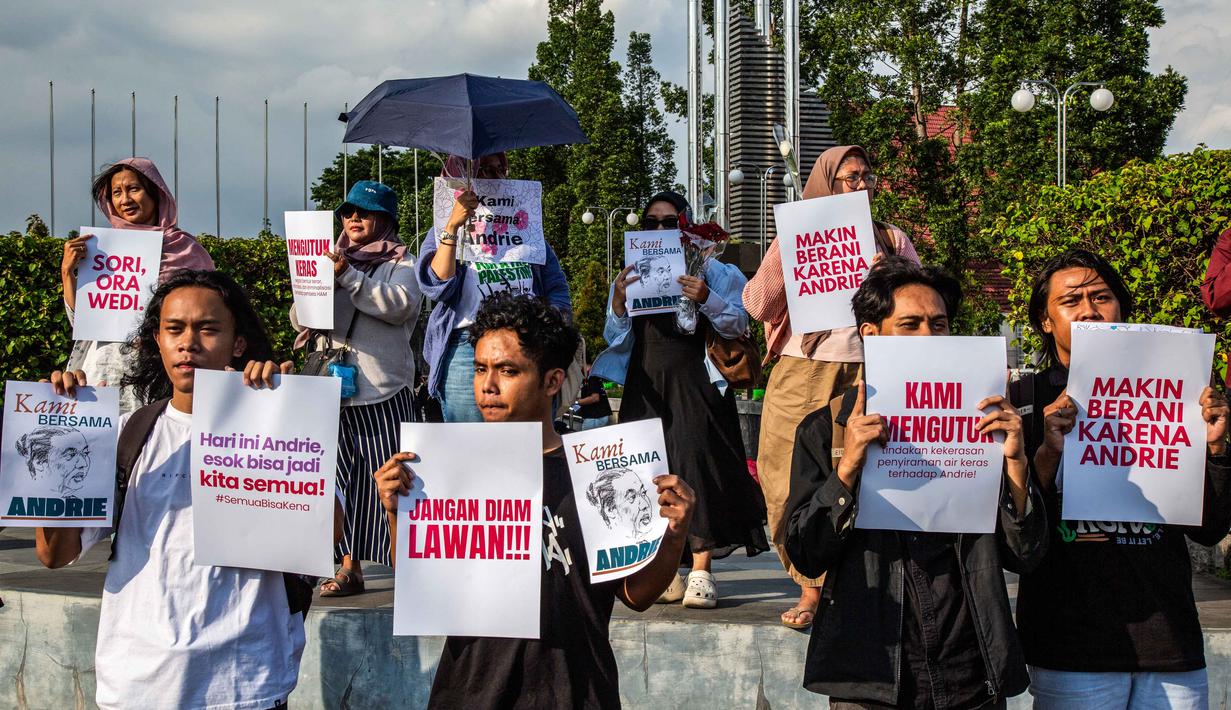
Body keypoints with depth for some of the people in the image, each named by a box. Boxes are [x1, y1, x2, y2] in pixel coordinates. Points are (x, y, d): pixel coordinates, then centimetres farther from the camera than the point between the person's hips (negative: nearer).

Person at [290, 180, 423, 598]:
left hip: (383, 393, -5)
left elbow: (400, 303, -15)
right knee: (342, 480, 3)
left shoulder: (400, 264, 7)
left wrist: (348, 277, -20)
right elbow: (300, 321, 18)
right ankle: (349, 568, 8)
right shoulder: (335, 262, 22)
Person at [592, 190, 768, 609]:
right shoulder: (631, 275, 15)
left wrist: (707, 300, -16)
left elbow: (737, 325, 2)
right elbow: (617, 340, 11)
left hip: (693, 382, -3)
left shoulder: (709, 270, 7)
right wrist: (618, 303, -8)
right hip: (646, 383, 3)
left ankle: (701, 571, -12)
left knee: (694, 460, -13)